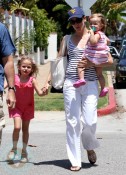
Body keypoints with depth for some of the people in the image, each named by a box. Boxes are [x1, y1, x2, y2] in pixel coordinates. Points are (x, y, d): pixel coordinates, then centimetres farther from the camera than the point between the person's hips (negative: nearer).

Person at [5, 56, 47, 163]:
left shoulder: (32, 80, -11)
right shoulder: (15, 78, -8)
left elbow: (39, 93, -18)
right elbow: (5, 86, 2)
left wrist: (44, 92, -38)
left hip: (28, 107, 0)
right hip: (17, 106, 0)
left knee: (25, 129, 11)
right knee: (17, 127, -16)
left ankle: (24, 151, 25)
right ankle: (14, 148, 5)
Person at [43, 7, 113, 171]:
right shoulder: (67, 39, 11)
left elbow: (109, 61, 3)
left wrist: (91, 64, -12)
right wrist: (48, 81, 7)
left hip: (90, 84, -1)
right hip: (71, 84, 1)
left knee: (89, 122, -9)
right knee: (73, 122, -2)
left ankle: (90, 147, 23)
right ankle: (75, 161, 4)